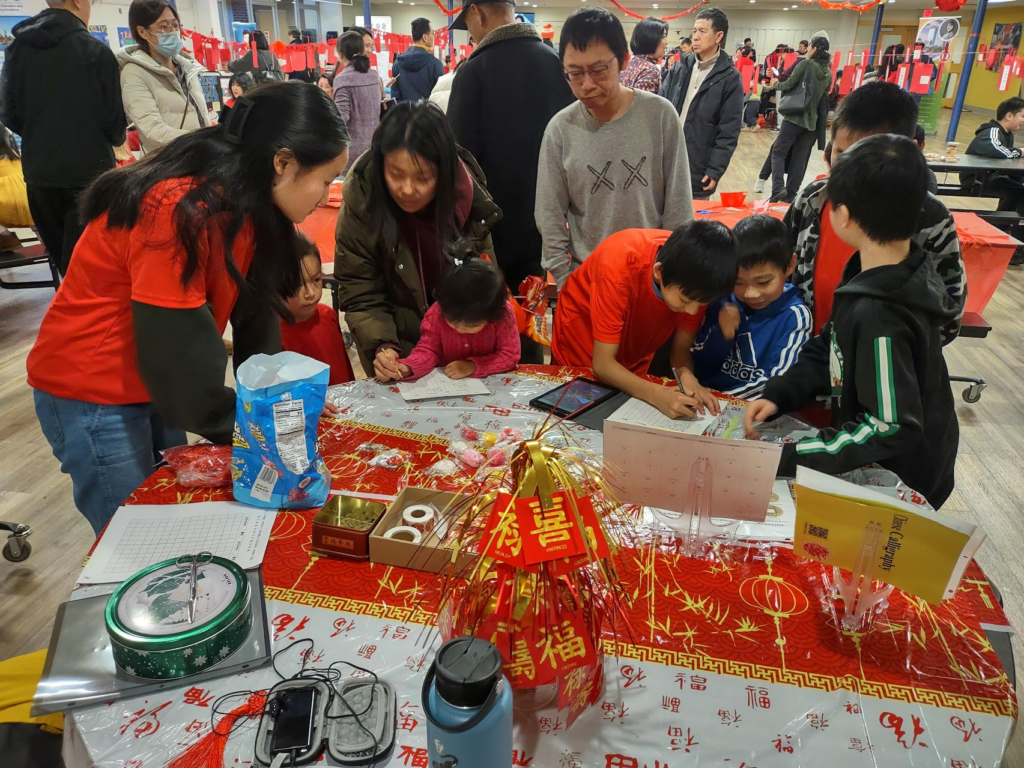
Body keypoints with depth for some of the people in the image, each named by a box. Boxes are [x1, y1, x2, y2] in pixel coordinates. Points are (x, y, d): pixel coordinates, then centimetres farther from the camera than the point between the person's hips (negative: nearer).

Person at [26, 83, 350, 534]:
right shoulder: (182, 210, -29)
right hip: (92, 397, -8)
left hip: (155, 389, 8)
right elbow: (175, 348, -27)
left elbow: (254, 313, 1)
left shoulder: (247, 206, -1)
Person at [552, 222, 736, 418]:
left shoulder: (694, 281, -27)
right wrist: (657, 394, -50)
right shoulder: (619, 268, -39)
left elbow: (681, 349, -17)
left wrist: (686, 376, -38)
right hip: (579, 352, -3)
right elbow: (603, 363, -36)